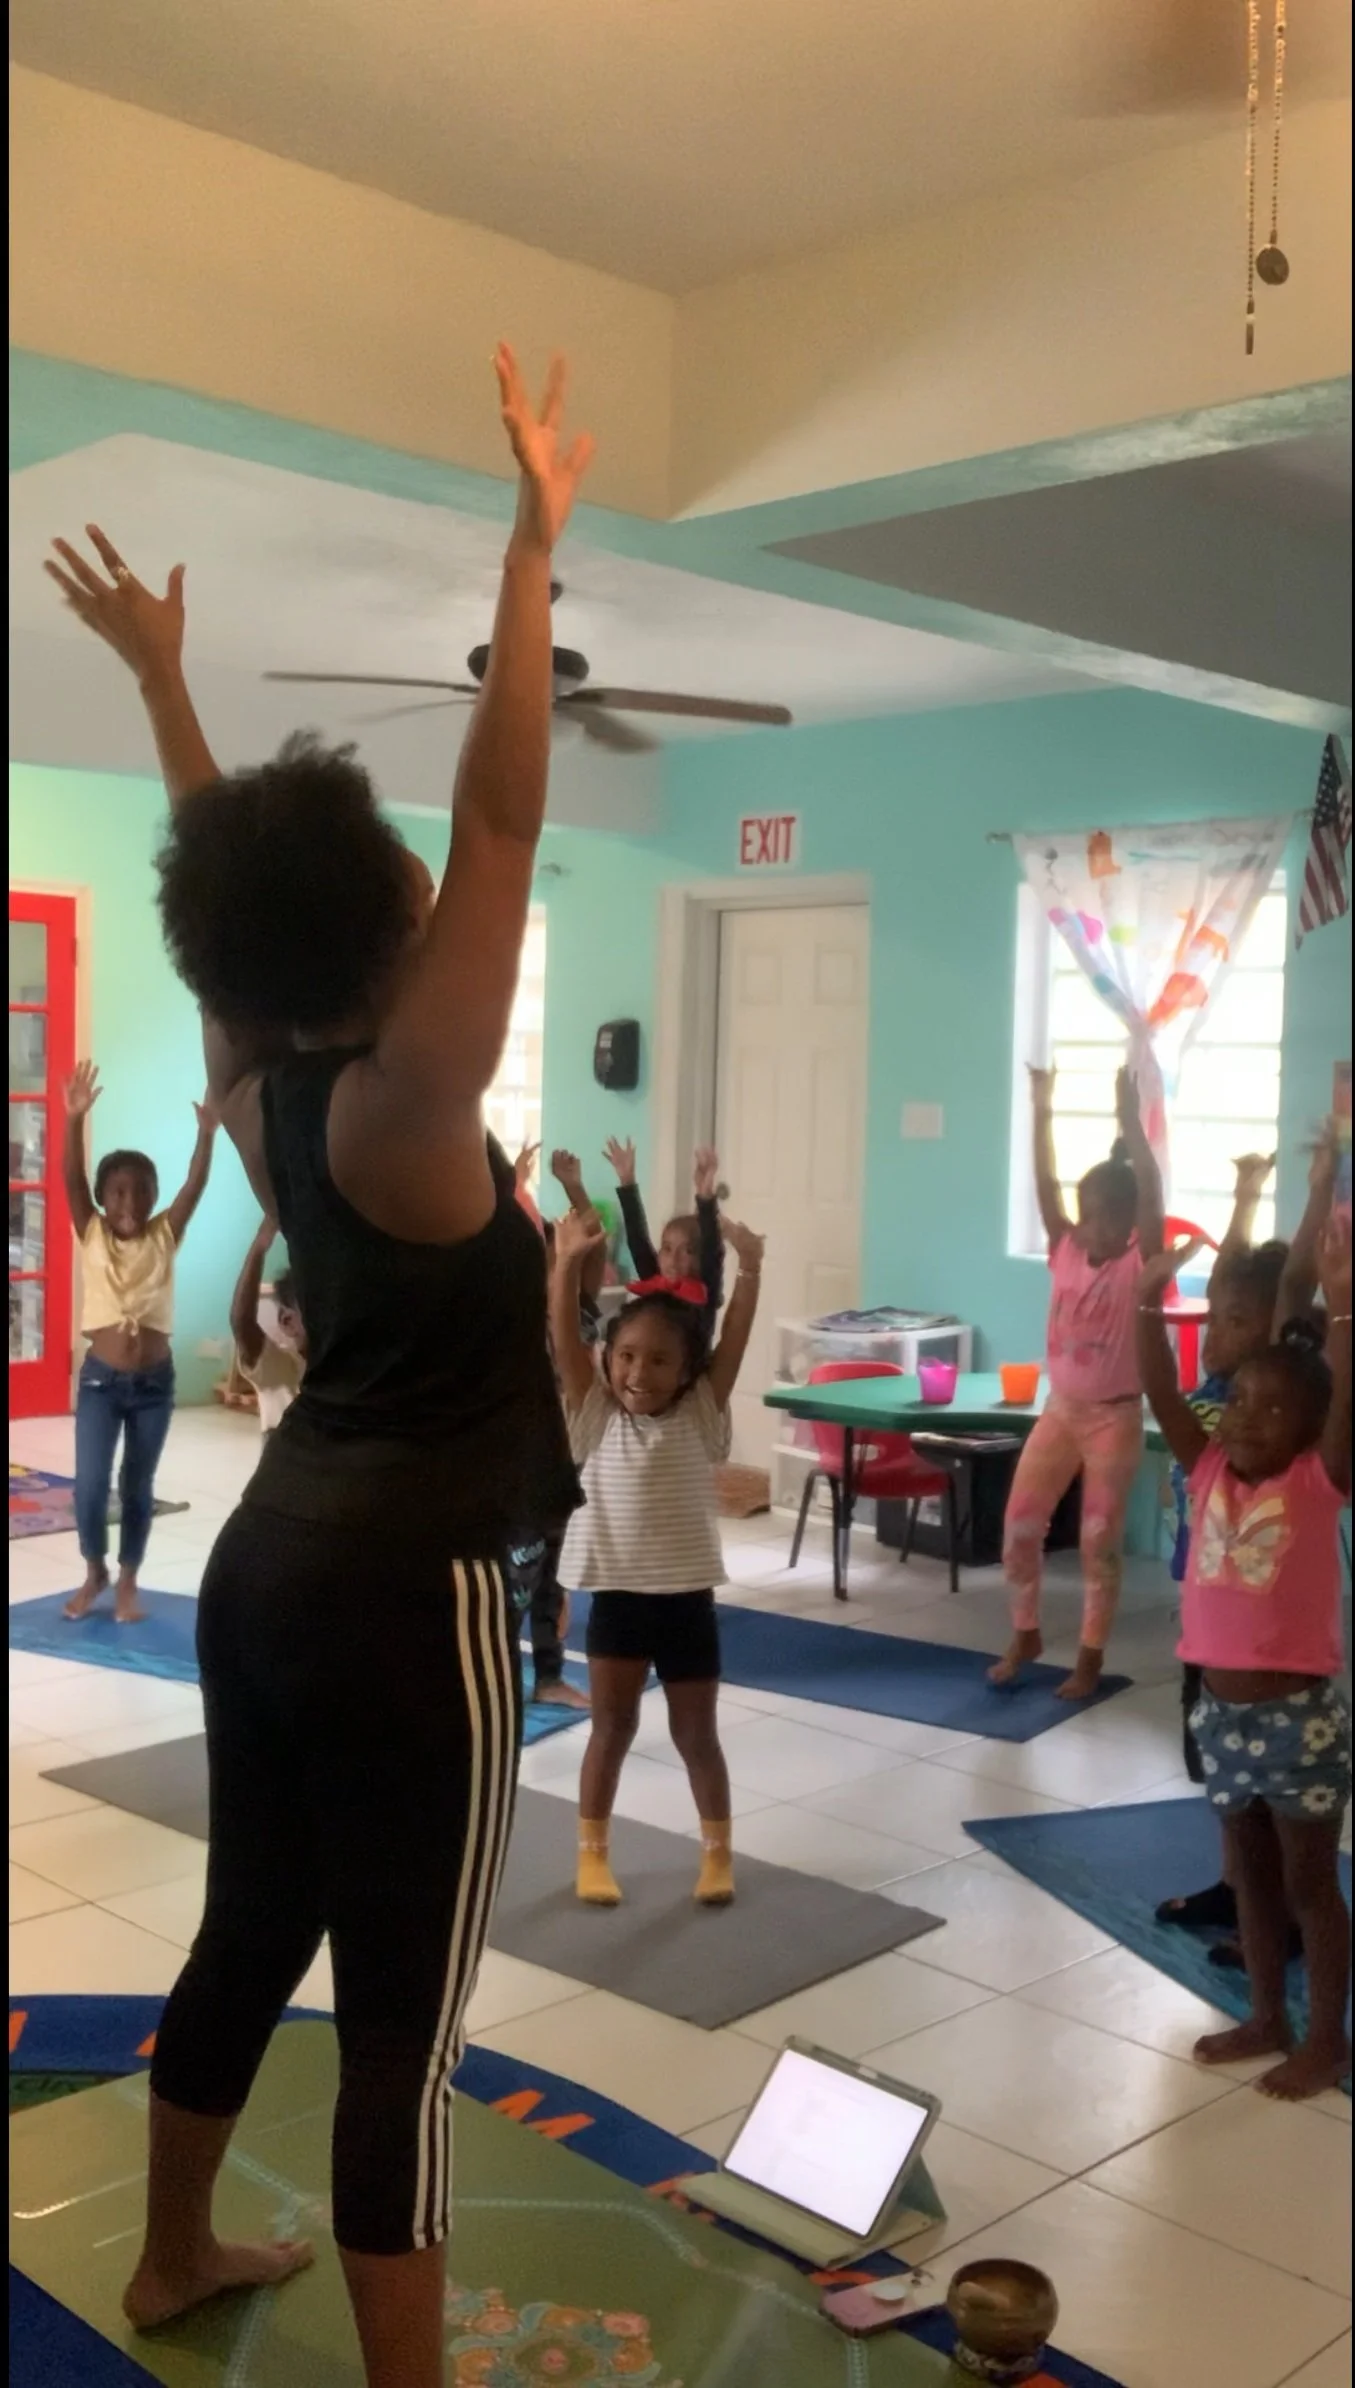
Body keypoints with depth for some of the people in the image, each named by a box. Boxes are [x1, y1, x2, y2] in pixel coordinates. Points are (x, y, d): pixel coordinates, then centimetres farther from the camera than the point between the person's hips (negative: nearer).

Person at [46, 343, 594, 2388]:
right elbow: (504, 813, -22)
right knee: (402, 2020, 1)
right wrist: (534, 546, -17)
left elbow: (224, 868, 15)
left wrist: (159, 672, 24)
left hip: (275, 1557, 9)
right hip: (404, 1596, -9)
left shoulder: (253, 1080, 1)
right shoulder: (397, 1109, -19)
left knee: (253, 1933, 24)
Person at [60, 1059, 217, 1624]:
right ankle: (94, 1572, 22)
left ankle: (128, 1580, 25)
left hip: (155, 1381, 1)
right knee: (90, 1485, -3)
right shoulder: (92, 1236, -2)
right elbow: (71, 1178, -14)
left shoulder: (165, 1236, -1)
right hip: (100, 1378, -1)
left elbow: (196, 1185, -11)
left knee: (138, 1487, 10)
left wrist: (207, 1133, -26)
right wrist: (74, 1120, -27)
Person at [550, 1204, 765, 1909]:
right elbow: (565, 1340, -14)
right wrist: (567, 1262, -27)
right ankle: (592, 1853, 25)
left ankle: (717, 1851, 27)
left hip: (686, 1598, 0)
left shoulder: (702, 1416, -2)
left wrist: (749, 1271, -25)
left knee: (695, 1733, 12)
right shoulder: (596, 1417, -3)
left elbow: (734, 1341, -12)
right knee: (611, 1727, 12)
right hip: (616, 1596, 0)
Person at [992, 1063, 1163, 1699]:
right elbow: (1045, 1186, -4)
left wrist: (1131, 1121, -30)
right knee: (1019, 1524, 4)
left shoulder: (1139, 1265, -10)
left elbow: (1150, 1195, -23)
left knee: (1100, 1541, 3)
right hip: (1060, 1410, 4)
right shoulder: (1067, 1253, 1)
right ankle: (1024, 1635, 22)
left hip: (1115, 1418, -4)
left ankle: (1090, 1658, 15)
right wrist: (1042, 1113, -12)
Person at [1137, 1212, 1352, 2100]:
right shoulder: (1211, 1471, 0)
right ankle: (1268, 2020, 35)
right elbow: (1162, 1394, -8)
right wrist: (1153, 1301, -20)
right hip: (1222, 1710, 5)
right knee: (1250, 1874, 19)